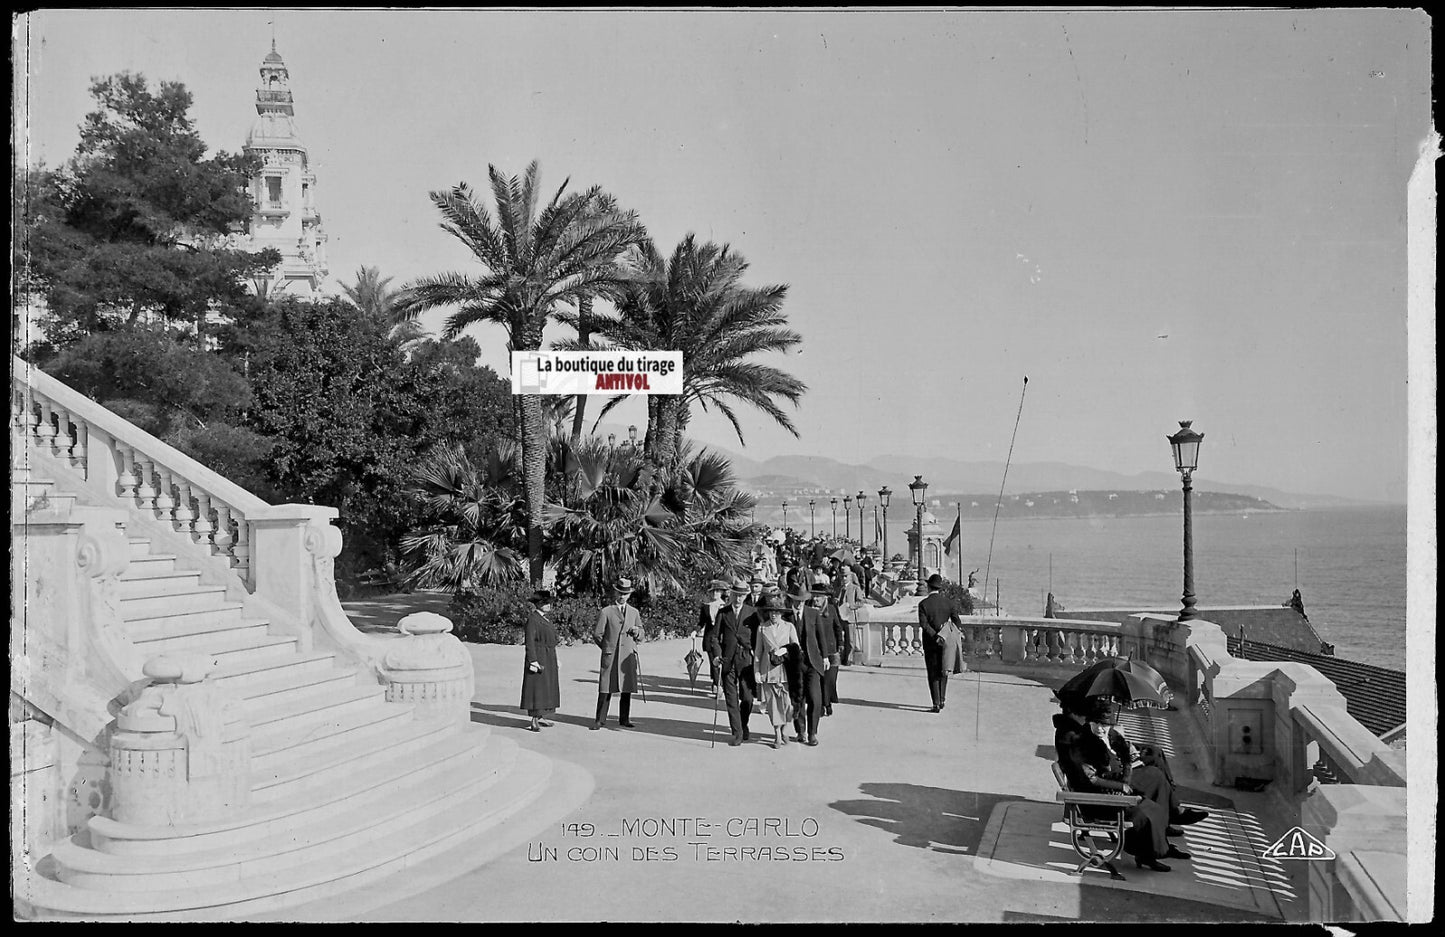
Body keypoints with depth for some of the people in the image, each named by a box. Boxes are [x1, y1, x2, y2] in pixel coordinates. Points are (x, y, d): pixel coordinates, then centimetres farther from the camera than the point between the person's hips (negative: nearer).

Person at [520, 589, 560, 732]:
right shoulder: (532, 619, -13)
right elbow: (530, 641, -18)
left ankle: (539, 717, 18)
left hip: (549, 659, 9)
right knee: (536, 687, -8)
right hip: (538, 657, -9)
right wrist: (533, 661, -23)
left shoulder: (546, 618, 13)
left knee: (546, 687, 12)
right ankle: (534, 721, -7)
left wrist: (554, 660, 18)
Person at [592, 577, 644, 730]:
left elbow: (640, 636, 19)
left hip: (629, 656, 3)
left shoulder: (634, 612, 14)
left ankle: (624, 719, 13)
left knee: (627, 690, 3)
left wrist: (637, 632, -3)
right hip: (610, 657, -3)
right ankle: (600, 720, 4)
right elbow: (597, 634, 4)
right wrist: (607, 648, 8)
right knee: (605, 689, -3)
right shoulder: (606, 612, 2)